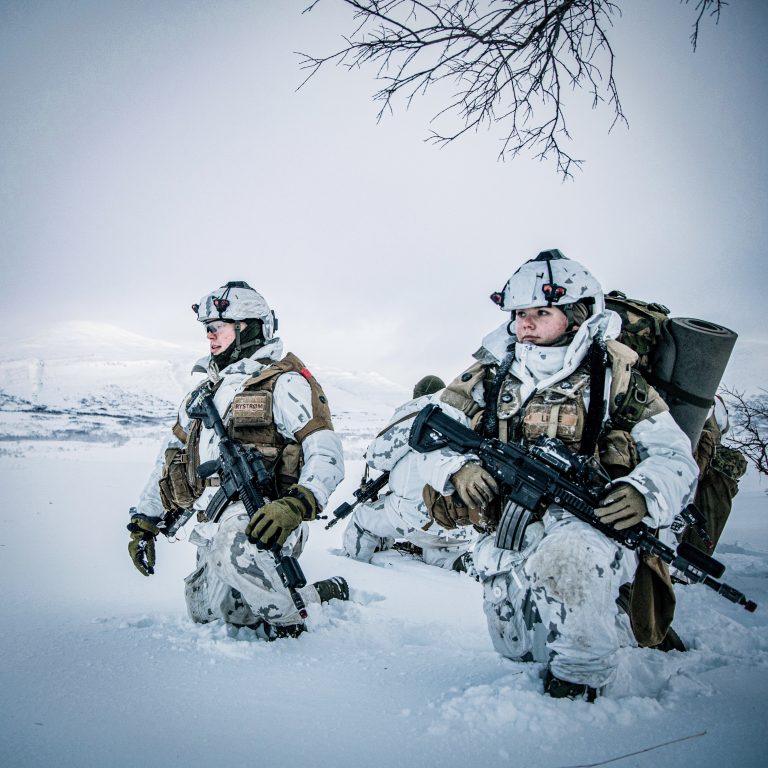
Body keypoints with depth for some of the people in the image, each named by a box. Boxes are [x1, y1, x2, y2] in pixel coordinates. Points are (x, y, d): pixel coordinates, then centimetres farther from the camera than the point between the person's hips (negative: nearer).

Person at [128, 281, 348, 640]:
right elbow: (171, 455, 26)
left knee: (232, 544, -38)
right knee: (205, 615, 2)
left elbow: (326, 452, -15)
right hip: (213, 525, 9)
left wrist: (297, 505, -33)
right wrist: (143, 522, 22)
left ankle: (293, 620, -14)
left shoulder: (285, 383, -2)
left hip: (261, 519, -8)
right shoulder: (206, 390, 21)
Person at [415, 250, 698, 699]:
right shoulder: (491, 375, 6)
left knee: (565, 555, -38)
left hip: (591, 524, -4)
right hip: (509, 535, 4)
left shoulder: (612, 379, 0)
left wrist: (644, 494, -25)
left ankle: (582, 680, -11)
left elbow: (673, 455, -2)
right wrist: (458, 468, -17)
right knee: (518, 651, 6)